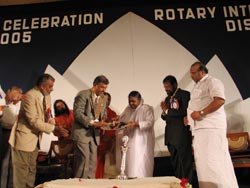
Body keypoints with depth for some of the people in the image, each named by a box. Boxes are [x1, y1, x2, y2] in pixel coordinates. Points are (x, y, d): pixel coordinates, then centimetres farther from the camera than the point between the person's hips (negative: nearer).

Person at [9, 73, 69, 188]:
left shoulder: (47, 96, 4)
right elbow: (33, 121, -27)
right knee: (22, 170, 4)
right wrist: (54, 128, -26)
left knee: (32, 169, 19)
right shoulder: (30, 96, -22)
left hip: (35, 138, 9)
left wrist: (55, 127, -7)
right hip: (24, 138, -8)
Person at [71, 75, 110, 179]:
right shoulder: (83, 94, -9)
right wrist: (93, 123, -23)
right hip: (82, 132, -7)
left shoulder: (103, 98, 13)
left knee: (93, 161, 9)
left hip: (94, 134, 7)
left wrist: (103, 123, -1)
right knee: (84, 160, -6)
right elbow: (77, 113, -17)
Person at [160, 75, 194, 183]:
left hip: (182, 134, -7)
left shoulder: (184, 94, -4)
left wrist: (167, 111, -12)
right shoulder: (168, 98, 18)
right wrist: (164, 112, -3)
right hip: (170, 135, 7)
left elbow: (185, 111, -18)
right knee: (175, 163, 13)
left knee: (185, 161, 1)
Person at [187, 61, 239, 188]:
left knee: (214, 160, -10)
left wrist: (201, 113, -22)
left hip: (211, 127, -9)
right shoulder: (197, 86, 23)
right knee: (203, 160, 9)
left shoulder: (212, 82, -5)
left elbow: (220, 100, -20)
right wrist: (189, 116, 13)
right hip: (200, 128, 9)